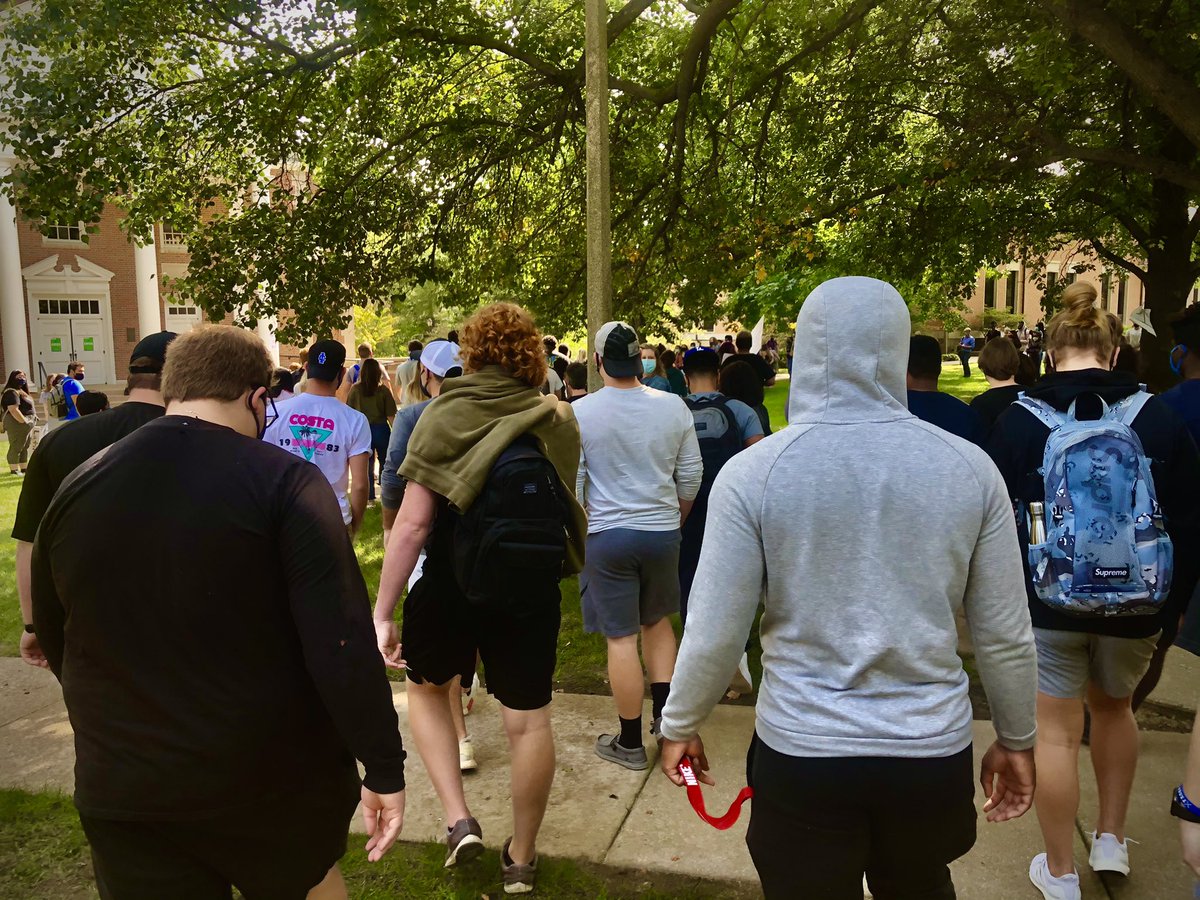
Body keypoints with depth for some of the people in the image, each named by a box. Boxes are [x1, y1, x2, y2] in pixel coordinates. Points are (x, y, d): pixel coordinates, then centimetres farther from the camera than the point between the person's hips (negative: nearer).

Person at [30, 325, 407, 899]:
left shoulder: (76, 490, -2)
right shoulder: (284, 482, -17)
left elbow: (55, 643, 10)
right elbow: (341, 642, -23)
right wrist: (384, 768, -16)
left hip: (124, 789, 3)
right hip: (277, 779, -2)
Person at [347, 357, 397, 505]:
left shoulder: (355, 389, -6)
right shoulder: (383, 390, -9)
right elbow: (390, 415, -9)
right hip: (381, 429, -1)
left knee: (367, 465, 11)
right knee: (385, 463, 16)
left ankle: (370, 497, 15)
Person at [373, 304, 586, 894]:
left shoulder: (443, 415, -9)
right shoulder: (557, 420, -1)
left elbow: (413, 522, -15)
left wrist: (382, 612, -11)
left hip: (450, 582, -1)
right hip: (531, 589, 2)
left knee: (426, 687, 24)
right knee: (529, 721, 11)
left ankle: (459, 821, 16)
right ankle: (521, 859, 26)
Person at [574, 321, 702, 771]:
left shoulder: (580, 412, -12)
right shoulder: (673, 406, -5)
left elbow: (571, 483, -7)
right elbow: (691, 475, 3)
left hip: (607, 535, -2)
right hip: (663, 531, 3)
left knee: (621, 637, 6)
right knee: (657, 620, 24)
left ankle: (630, 742, 18)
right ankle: (664, 713, 24)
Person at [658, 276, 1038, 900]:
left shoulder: (753, 472, -14)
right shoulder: (969, 468, -7)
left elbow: (715, 633, -10)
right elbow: (1006, 636, 0)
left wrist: (680, 724, 7)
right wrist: (1016, 739, 16)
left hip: (800, 754, -2)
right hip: (934, 753, 3)